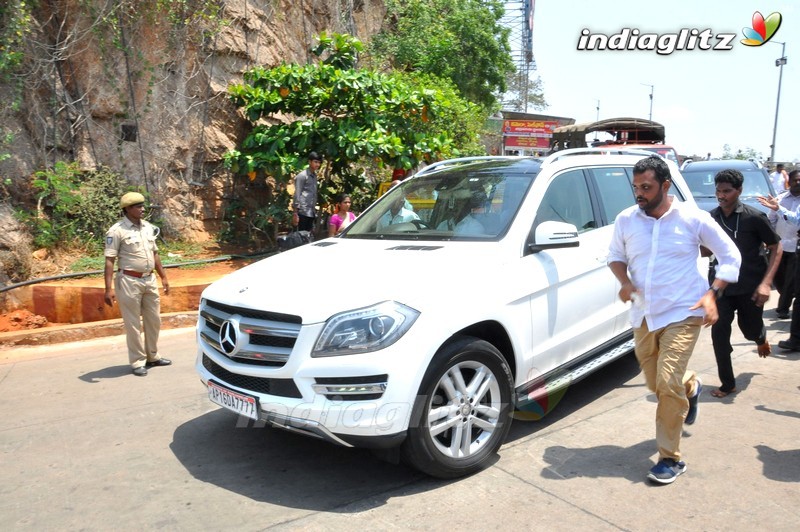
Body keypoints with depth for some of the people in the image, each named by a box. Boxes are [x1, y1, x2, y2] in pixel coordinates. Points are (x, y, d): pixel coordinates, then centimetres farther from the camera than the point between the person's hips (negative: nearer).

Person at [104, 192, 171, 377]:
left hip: (150, 280, 7)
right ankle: (137, 362, 13)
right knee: (133, 324, 2)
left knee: (154, 320, 14)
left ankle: (152, 356, 29)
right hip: (129, 281, -6)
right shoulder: (117, 231, -11)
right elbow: (109, 260, -13)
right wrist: (109, 288, -19)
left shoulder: (148, 227, 9)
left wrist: (163, 277, 17)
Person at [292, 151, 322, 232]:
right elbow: (297, 195, -9)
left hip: (311, 213, 7)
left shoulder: (314, 176, 18)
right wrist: (295, 213, -14)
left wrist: (314, 211, 17)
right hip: (303, 212, -7)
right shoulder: (302, 176, -5)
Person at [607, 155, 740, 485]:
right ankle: (691, 387, 52)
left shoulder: (693, 219, -7)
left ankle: (670, 459, 3)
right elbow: (615, 255, 14)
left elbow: (731, 256, 2)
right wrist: (625, 281, -7)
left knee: (668, 385, -14)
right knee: (655, 384, 15)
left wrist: (712, 293, -11)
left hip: (682, 314, -4)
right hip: (643, 316, 4)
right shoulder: (626, 220, 0)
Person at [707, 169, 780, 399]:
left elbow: (776, 247, -7)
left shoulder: (754, 217, -12)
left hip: (750, 287, -2)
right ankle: (727, 383, 9)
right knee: (719, 333, -6)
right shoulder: (711, 218, -3)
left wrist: (766, 283, -17)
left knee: (751, 330, 13)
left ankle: (761, 338, 53)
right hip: (722, 285, 2)